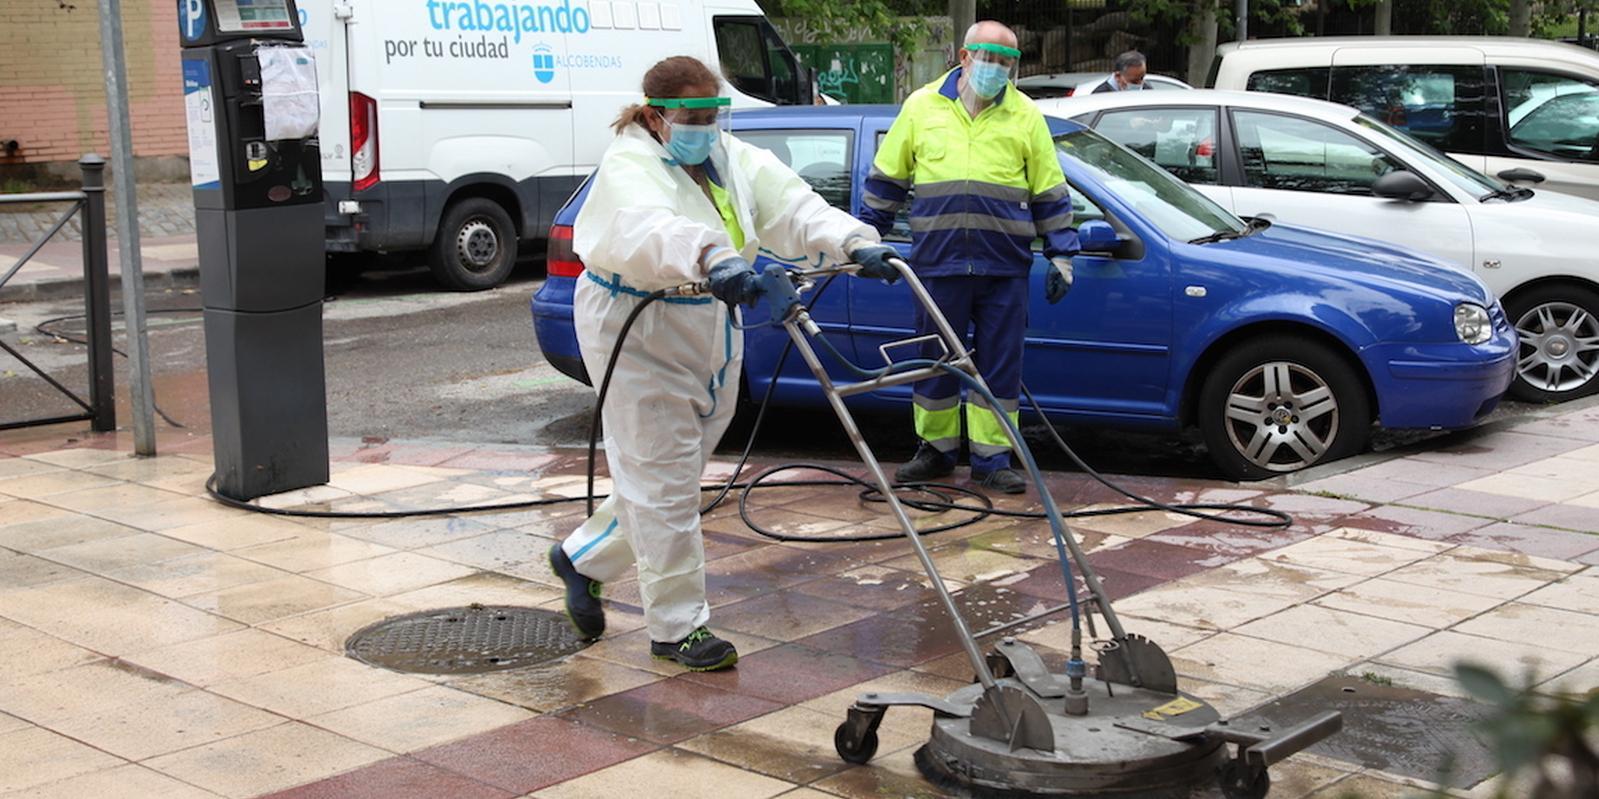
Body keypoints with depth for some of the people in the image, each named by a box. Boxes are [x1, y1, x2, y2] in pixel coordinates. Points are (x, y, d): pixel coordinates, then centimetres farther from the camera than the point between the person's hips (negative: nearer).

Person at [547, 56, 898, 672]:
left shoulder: (736, 161, 5)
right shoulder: (628, 170, -16)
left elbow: (795, 208, -10)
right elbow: (650, 229, -39)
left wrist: (855, 243, -29)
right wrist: (713, 258, -59)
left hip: (710, 344, 8)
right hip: (641, 343, -7)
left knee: (661, 479, 15)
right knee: (665, 487, -5)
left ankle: (582, 558, 37)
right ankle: (678, 628, 5)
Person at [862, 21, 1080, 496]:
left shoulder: (1025, 117, 6)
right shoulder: (921, 107, 6)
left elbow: (1050, 193, 9)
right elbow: (886, 180, 13)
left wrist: (1061, 256, 6)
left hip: (1005, 269, 0)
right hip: (937, 264, 0)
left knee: (1001, 366, 3)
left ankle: (991, 459, 13)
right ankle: (936, 450, 24)